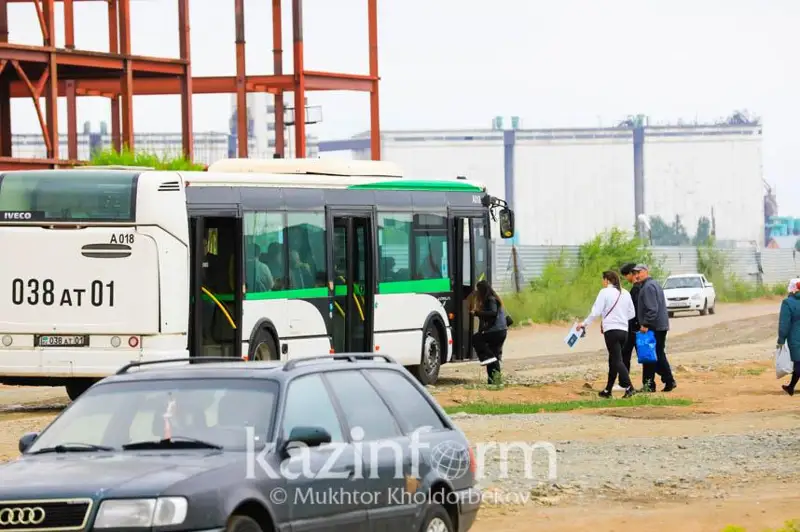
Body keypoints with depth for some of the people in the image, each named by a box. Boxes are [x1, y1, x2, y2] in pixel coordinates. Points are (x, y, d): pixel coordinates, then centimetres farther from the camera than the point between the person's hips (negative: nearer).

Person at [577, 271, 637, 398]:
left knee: (617, 361, -9)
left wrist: (584, 324, 1)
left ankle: (629, 387, -23)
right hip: (624, 330, 7)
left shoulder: (605, 292, -6)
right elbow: (632, 313, 14)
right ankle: (608, 390, 20)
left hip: (611, 330, -7)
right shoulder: (625, 293, 12)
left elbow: (596, 312, -10)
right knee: (613, 360, 15)